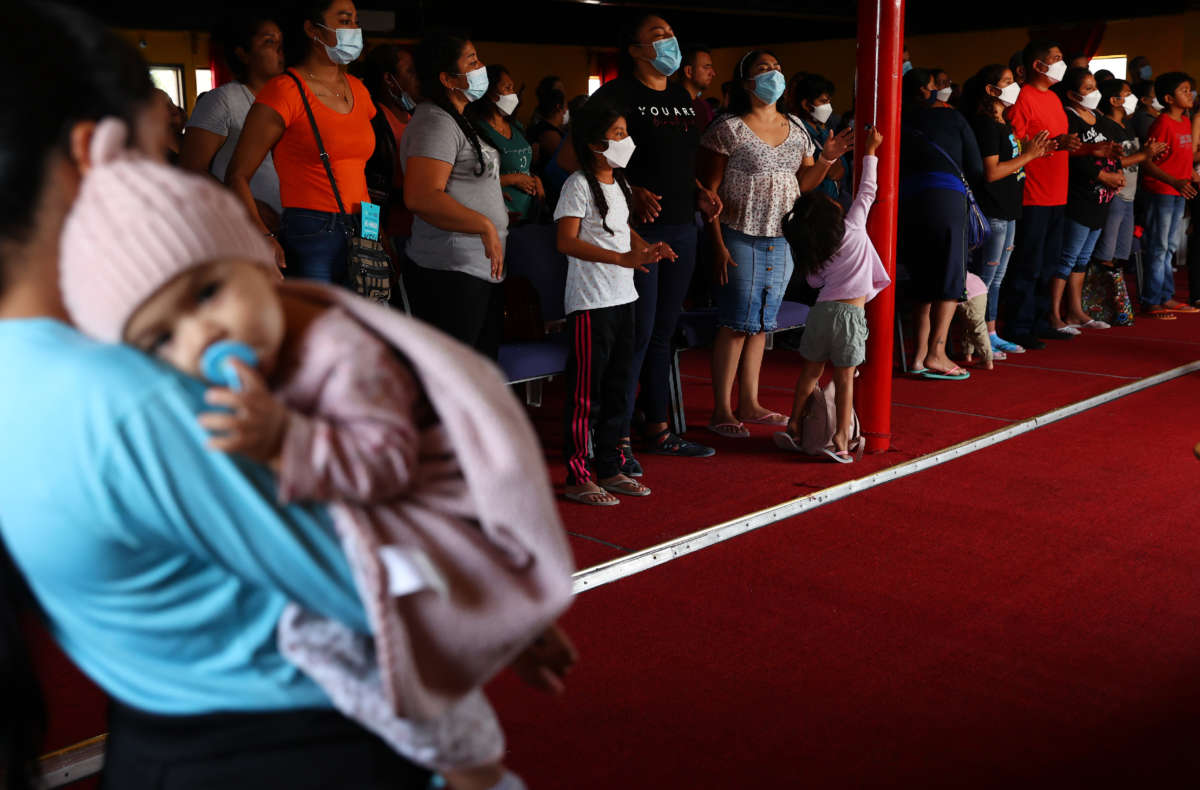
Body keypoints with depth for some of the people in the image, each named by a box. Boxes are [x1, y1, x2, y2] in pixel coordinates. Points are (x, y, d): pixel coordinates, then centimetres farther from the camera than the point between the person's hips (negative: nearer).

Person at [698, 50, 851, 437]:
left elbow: (803, 183, 16)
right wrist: (718, 246, -15)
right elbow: (709, 190, -10)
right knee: (736, 324, -5)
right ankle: (721, 411, 4)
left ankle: (749, 404, 21)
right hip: (741, 240, -6)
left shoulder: (795, 128, 11)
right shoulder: (728, 128, -8)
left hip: (782, 241, 6)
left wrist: (827, 159, -4)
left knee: (760, 324, 11)